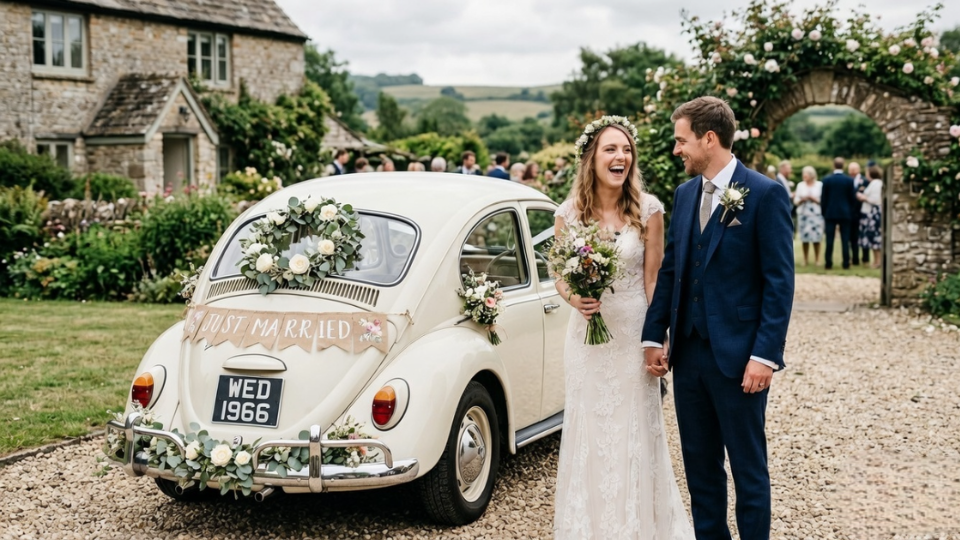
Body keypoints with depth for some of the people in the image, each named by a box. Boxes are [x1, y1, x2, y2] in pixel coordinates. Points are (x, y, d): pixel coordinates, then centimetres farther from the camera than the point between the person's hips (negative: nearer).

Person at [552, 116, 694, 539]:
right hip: (588, 332, 1)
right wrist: (573, 298, -17)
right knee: (589, 430, 10)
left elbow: (653, 278, -3)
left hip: (633, 331, -1)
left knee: (635, 432, 8)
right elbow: (561, 278, 5)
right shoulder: (569, 213, -4)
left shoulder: (648, 209, -7)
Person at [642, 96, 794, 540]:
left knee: (748, 468, 6)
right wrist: (653, 336, 7)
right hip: (688, 353, 6)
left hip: (738, 357, -6)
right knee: (699, 465, 14)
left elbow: (779, 282, -12)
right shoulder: (684, 193, 10)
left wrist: (765, 355, -16)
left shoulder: (765, 194, -10)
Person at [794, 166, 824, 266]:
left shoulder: (820, 185, 3)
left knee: (816, 237, -6)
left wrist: (813, 199, -12)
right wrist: (802, 199, -13)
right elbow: (796, 201, 7)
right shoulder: (800, 185, 9)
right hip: (803, 214, 2)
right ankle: (805, 259, 6)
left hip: (816, 214, -2)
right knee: (804, 237, -2)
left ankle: (817, 259, 2)